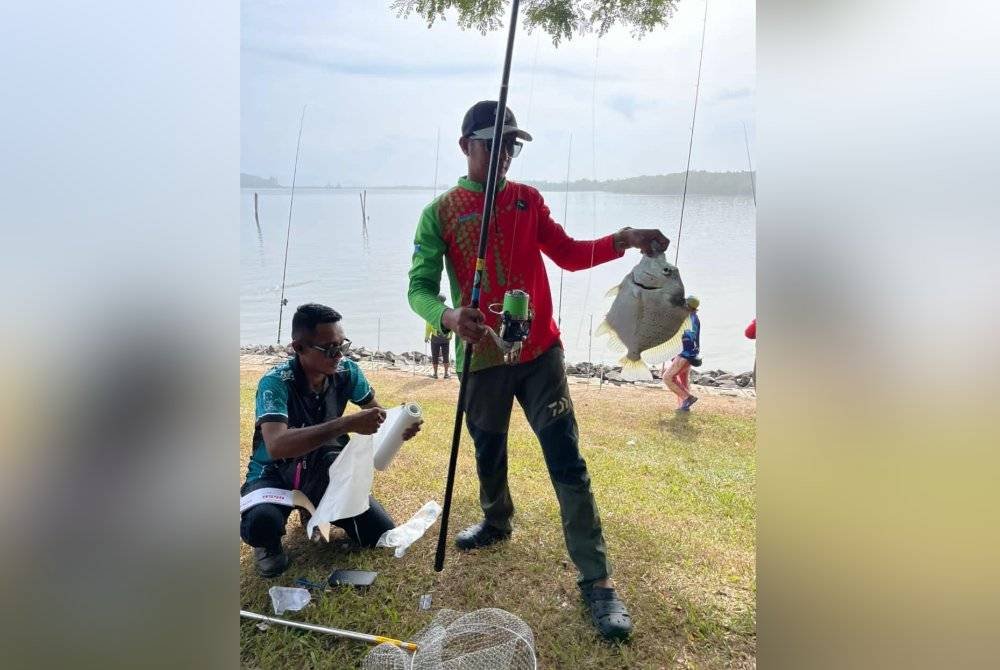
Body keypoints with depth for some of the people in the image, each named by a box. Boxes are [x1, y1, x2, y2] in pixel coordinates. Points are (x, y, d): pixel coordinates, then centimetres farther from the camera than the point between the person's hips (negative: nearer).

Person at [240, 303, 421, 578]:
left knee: (383, 534, -9)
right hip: (273, 473, -4)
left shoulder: (347, 372, -12)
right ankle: (269, 544, 1)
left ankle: (316, 509, 17)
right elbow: (276, 446, -42)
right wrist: (347, 424, -48)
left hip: (322, 474, 4)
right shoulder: (275, 382, -26)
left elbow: (376, 412, 3)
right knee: (261, 523, -38)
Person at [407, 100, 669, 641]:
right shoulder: (441, 212, -5)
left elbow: (570, 255, 7)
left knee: (567, 463, -3)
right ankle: (496, 522, 49)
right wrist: (450, 318, -34)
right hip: (482, 356, 0)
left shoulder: (527, 199, 5)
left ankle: (596, 580, 7)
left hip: (540, 352, 1)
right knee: (489, 453, 20)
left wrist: (621, 241, -11)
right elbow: (419, 287, -12)